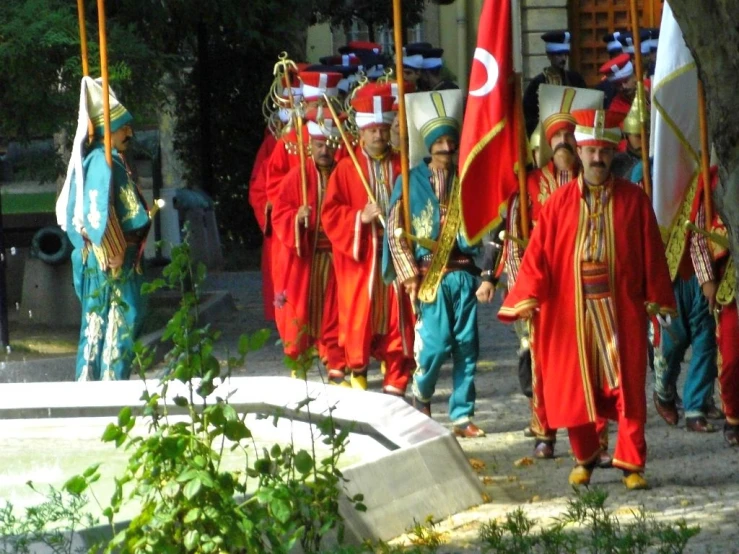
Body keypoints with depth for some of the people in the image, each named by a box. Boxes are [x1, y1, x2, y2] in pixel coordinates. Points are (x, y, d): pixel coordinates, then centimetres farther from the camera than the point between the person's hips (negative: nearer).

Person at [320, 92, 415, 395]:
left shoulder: (401, 167, 8)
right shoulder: (346, 169, 4)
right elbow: (330, 213, -1)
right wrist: (360, 218, -14)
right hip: (360, 256, -1)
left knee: (397, 317, -3)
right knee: (359, 312, -1)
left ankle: (396, 382, 0)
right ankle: (357, 367, 19)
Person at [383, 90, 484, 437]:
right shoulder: (411, 181, 1)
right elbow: (396, 230, 0)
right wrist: (409, 274, -7)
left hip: (464, 274, 3)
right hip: (430, 275, -3)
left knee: (466, 345, 1)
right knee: (436, 343, -9)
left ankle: (462, 416, 7)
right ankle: (422, 396, 19)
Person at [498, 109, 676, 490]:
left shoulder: (633, 199, 3)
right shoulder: (559, 203, 4)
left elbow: (651, 253, 3)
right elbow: (538, 254, 0)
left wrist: (656, 299, 1)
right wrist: (527, 298, -11)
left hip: (621, 311, -1)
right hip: (570, 312, 1)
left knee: (628, 387, -2)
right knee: (575, 386, 5)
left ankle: (631, 464, 5)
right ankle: (585, 458, 21)